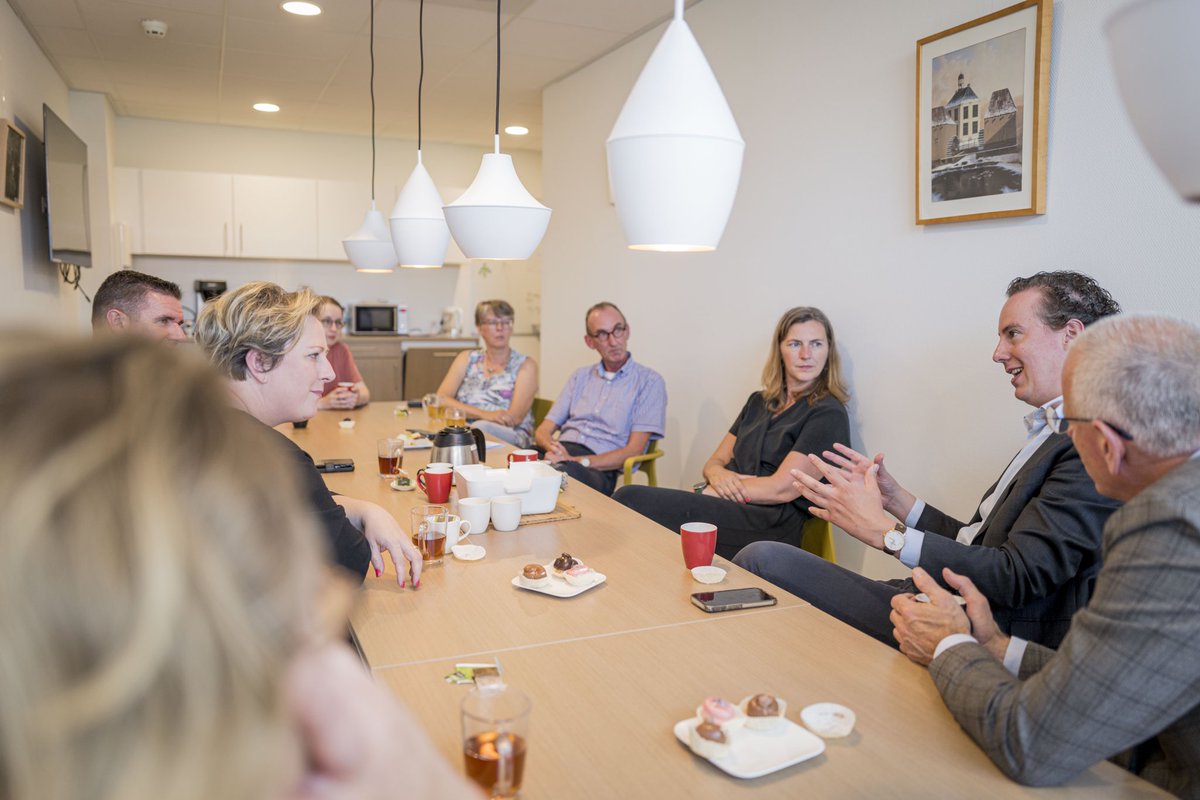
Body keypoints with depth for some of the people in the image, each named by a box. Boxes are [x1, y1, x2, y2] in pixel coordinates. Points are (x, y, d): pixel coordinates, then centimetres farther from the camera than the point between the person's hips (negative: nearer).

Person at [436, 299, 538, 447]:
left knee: (482, 428, -38)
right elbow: (442, 398, 0)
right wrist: (485, 414, -16)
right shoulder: (467, 359, 16)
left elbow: (514, 418, -6)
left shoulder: (525, 365, 7)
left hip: (512, 437, -2)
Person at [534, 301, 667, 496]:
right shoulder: (580, 376, 24)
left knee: (561, 472, -43)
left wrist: (580, 461, -15)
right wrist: (553, 447, -8)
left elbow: (633, 452, -2)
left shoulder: (649, 381, 7)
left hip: (600, 470, -5)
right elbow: (543, 431, 18)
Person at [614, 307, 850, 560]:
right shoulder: (759, 401, 21)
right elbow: (715, 462, 17)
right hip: (725, 509, 6)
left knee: (632, 500, -24)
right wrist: (717, 475, -8)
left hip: (769, 529, -6)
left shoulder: (829, 414, -1)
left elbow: (783, 488, -11)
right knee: (630, 497, -22)